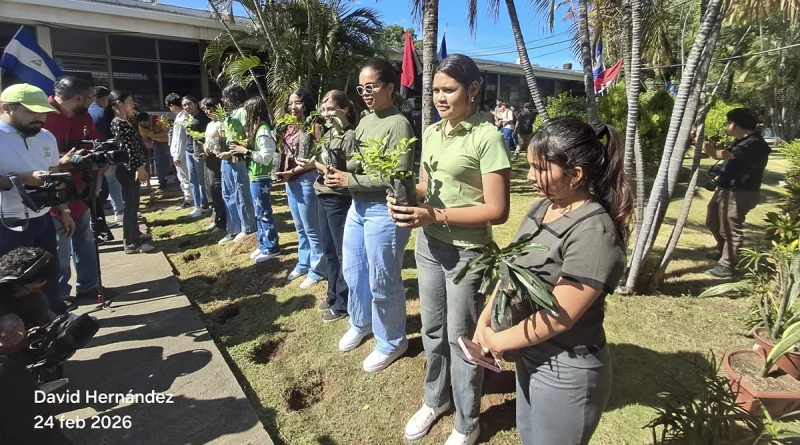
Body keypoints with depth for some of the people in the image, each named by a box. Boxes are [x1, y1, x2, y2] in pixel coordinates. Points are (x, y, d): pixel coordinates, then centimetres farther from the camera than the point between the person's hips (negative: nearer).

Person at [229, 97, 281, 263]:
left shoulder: (263, 131, -18)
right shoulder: (257, 128, 11)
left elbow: (266, 157, -21)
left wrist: (245, 151, -18)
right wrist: (243, 149, 4)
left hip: (260, 178, -9)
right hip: (255, 176, 10)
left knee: (264, 213, 0)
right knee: (259, 213, 15)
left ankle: (272, 247, 11)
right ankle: (263, 244, 26)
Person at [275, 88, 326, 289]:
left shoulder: (312, 126, -12)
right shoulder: (290, 127, 12)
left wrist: (292, 172, -16)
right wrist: (284, 173, 1)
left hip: (306, 181, -8)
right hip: (291, 182, 8)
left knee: (311, 229, 1)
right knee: (300, 228, 18)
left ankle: (317, 270, 14)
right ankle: (303, 264, 32)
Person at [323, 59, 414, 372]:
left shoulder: (398, 125, -16)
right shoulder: (365, 121, 10)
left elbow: (398, 177, -22)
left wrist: (351, 181, -19)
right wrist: (338, 170, -5)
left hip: (384, 211, -9)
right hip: (358, 207, 9)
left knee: (382, 282, 5)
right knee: (352, 271, 20)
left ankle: (391, 342, 27)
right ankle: (360, 324, 44)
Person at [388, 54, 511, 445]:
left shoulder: (487, 137, -16)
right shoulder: (431, 133, 6)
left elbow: (497, 210, -19)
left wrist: (437, 216, -24)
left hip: (467, 252, -6)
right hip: (428, 245, 7)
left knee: (461, 338, 10)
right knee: (432, 329, 21)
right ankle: (435, 399, 46)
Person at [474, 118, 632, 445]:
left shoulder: (592, 233, -28)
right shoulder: (542, 208, -2)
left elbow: (558, 317, -26)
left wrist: (498, 342, -14)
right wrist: (484, 320, -4)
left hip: (565, 372, -7)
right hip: (530, 355, 8)